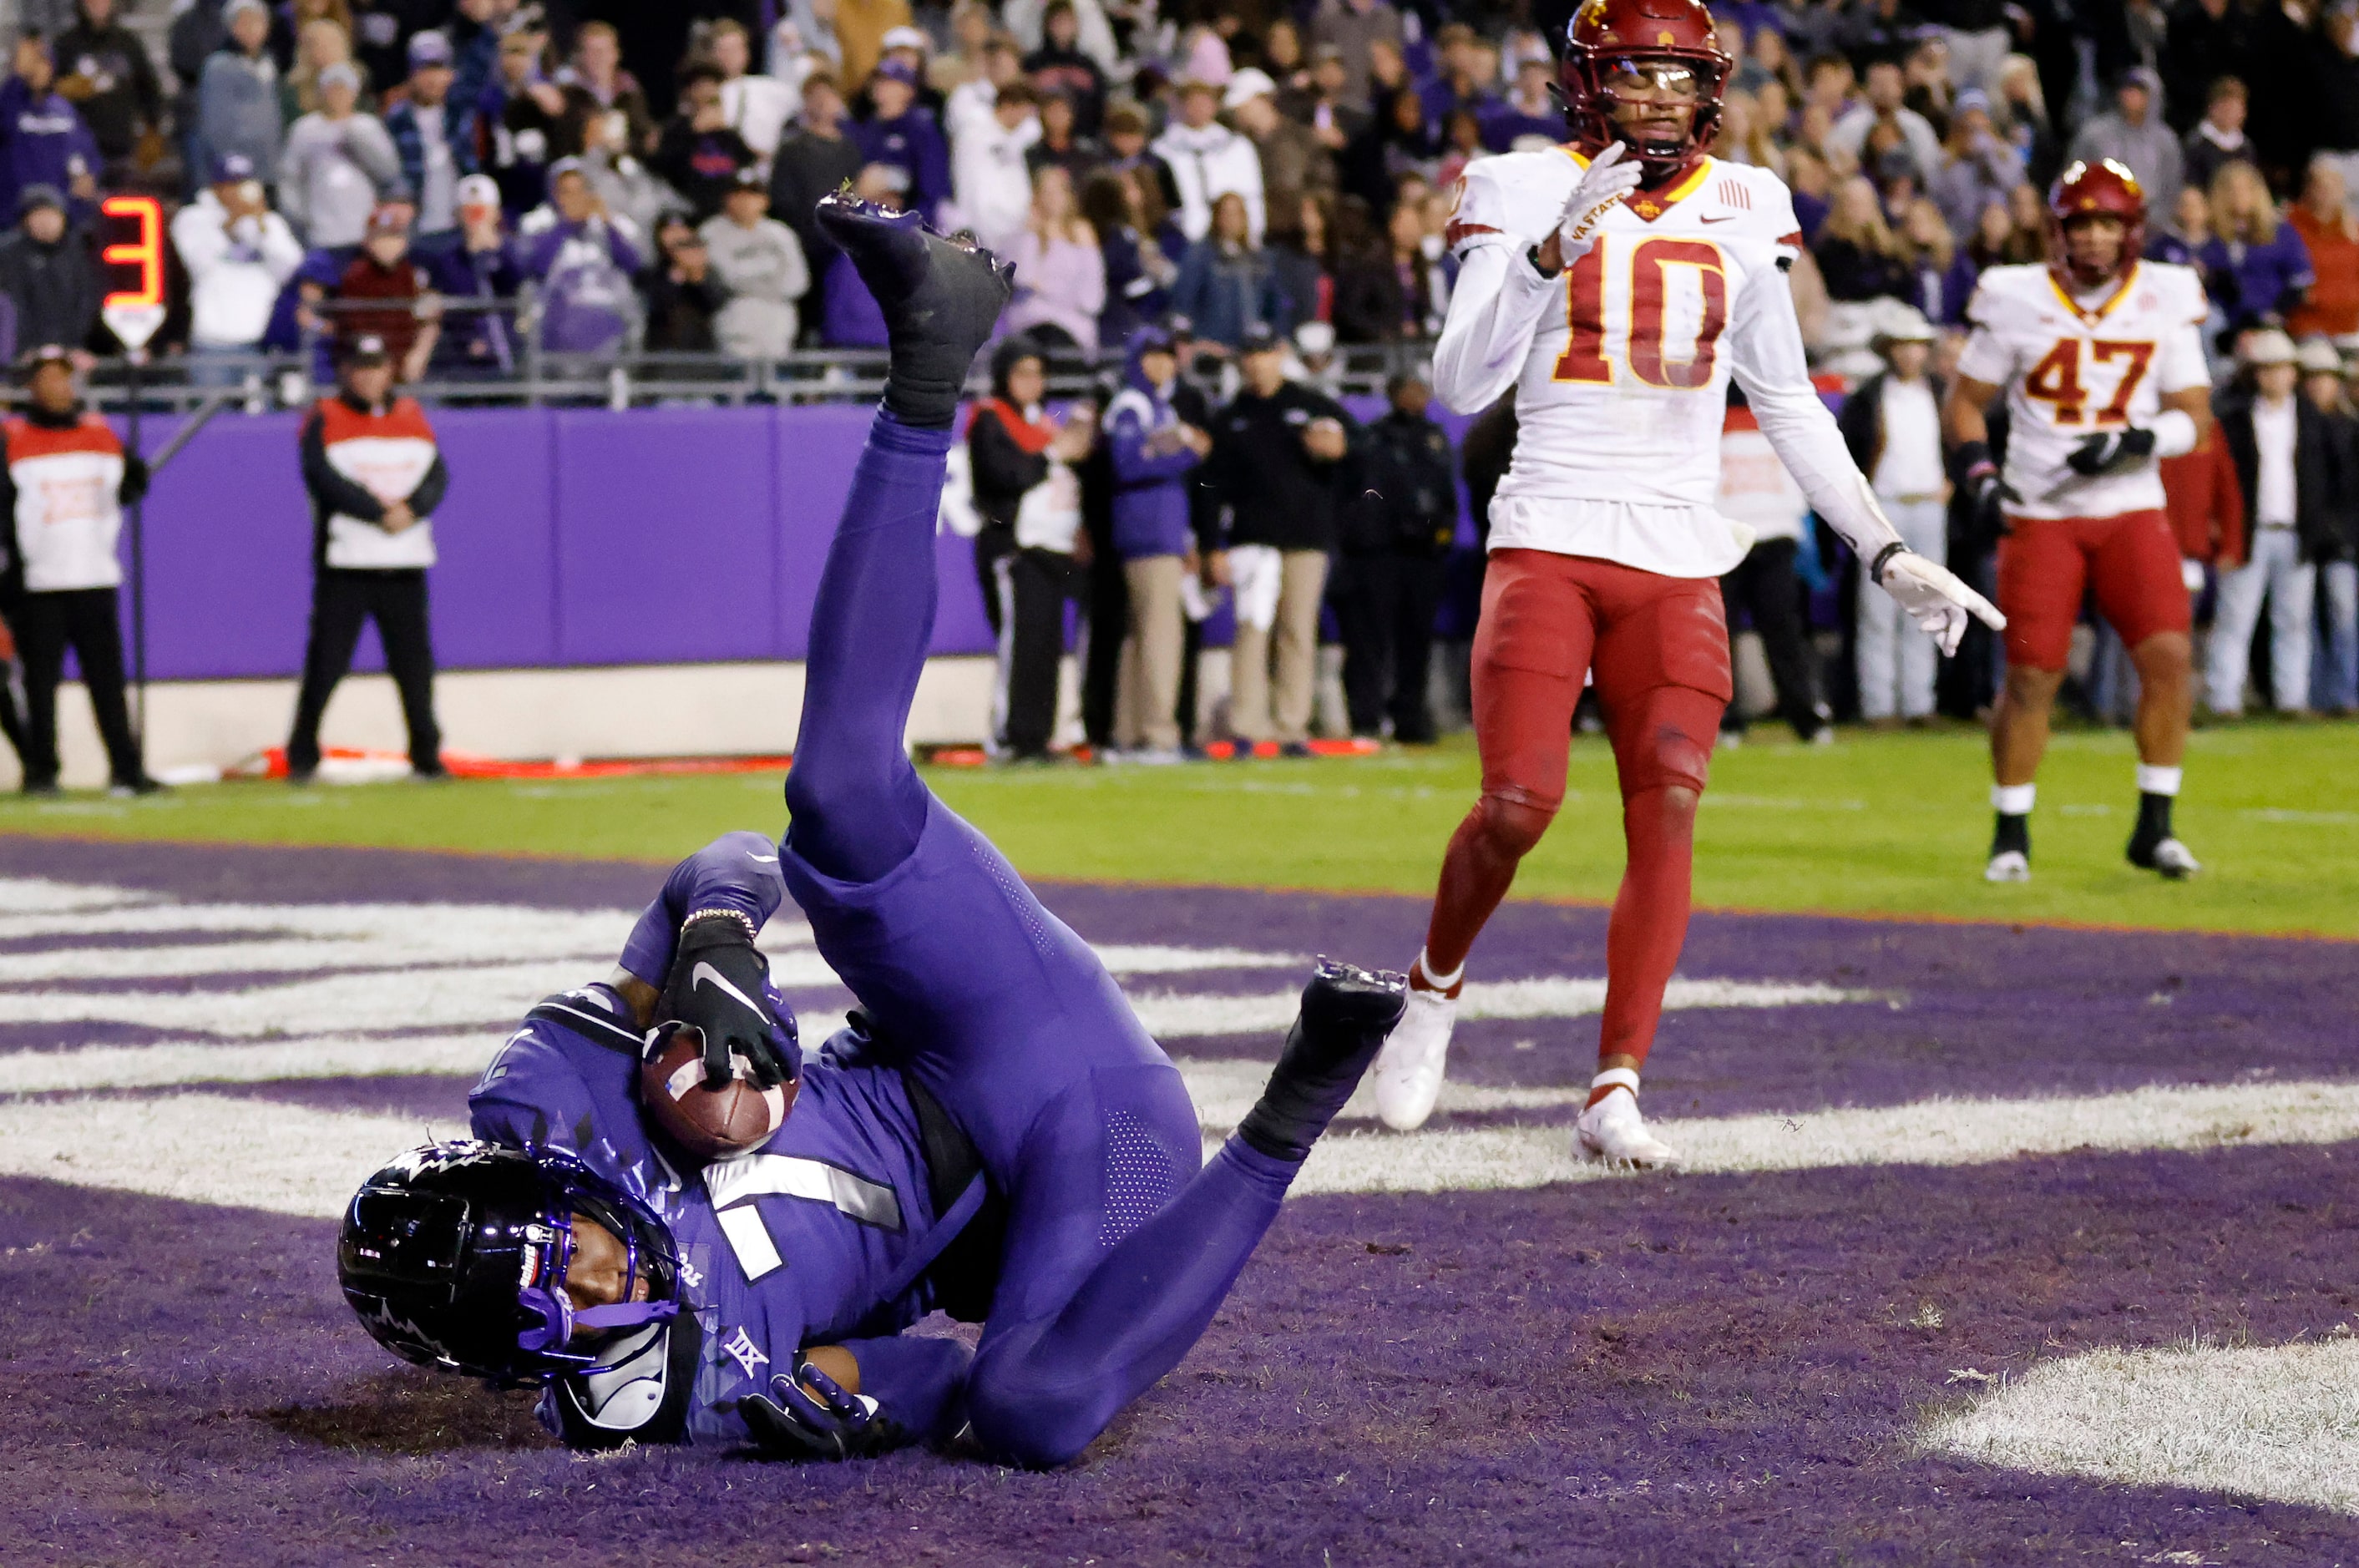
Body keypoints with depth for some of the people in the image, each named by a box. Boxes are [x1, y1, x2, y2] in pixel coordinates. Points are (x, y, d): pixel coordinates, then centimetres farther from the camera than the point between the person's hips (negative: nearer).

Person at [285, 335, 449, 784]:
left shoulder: (412, 416, 14)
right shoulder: (326, 419, 1)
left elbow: (437, 475, 3)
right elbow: (324, 478, -13)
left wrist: (411, 509, -16)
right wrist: (380, 513, -18)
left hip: (406, 563, 4)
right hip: (344, 563, -3)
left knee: (415, 662, 4)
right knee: (325, 661, -5)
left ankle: (426, 755, 12)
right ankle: (302, 757, 4)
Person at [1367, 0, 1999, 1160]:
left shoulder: (1742, 211, 10)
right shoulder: (1525, 193, 0)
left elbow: (1790, 406, 17)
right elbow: (1459, 385, -9)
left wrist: (1886, 555, 13)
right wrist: (1553, 251, -21)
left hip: (1679, 561, 3)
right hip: (1548, 541, -3)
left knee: (1669, 805, -10)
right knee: (1518, 803, -14)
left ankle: (1616, 1090, -4)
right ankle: (1435, 988, 16)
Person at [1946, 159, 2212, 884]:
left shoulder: (2166, 301, 1)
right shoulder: (2017, 301, -3)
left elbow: (2193, 415, 3)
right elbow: (1965, 401, 7)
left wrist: (2136, 443, -16)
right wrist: (1978, 472, -9)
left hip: (2131, 509, 1)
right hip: (2040, 515, -1)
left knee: (2169, 655, -13)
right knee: (2031, 675, -5)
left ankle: (2154, 827, 0)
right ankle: (2011, 834, 11)